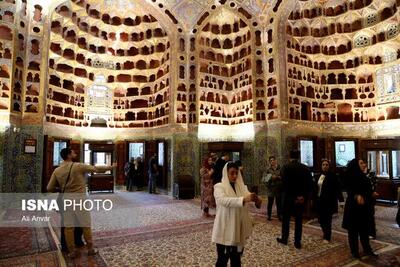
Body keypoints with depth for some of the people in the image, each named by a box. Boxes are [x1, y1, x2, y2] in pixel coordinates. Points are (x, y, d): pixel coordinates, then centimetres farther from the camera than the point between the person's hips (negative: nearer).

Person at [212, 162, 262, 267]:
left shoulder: (241, 186, 6)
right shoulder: (219, 187, -11)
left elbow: (249, 197, -8)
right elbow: (224, 200, -30)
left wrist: (256, 200, -32)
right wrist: (243, 199, -43)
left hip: (238, 229, 5)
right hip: (225, 230, -5)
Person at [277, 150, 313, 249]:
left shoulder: (285, 167, -9)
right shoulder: (305, 168, 0)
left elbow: (284, 183, -17)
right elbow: (310, 184, -3)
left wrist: (294, 197, -5)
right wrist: (304, 196, 2)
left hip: (288, 197, -2)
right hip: (301, 198, 3)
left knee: (285, 219, 13)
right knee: (299, 220, 11)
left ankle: (284, 239, 23)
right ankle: (297, 242, 16)